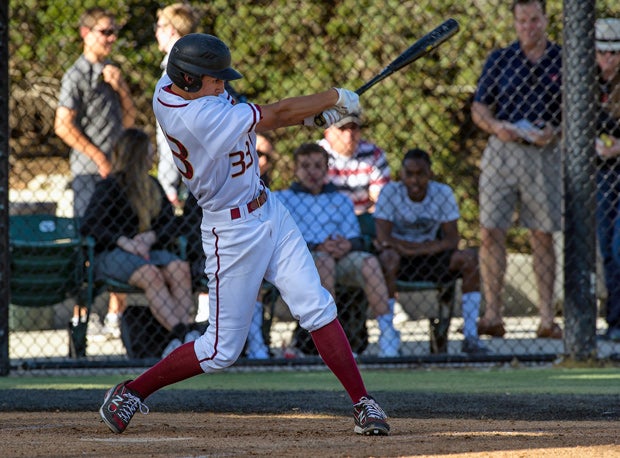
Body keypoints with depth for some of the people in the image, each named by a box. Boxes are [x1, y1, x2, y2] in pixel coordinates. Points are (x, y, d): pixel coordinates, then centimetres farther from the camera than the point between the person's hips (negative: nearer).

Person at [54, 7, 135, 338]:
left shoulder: (111, 72, 17)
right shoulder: (77, 76, -6)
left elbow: (128, 119, 18)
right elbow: (63, 126, -12)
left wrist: (121, 88, 0)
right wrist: (99, 158, -12)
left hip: (118, 170, 7)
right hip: (89, 173, -7)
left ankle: (116, 313, 11)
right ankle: (81, 317, -3)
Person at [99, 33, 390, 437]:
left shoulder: (170, 86, -3)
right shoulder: (201, 117, -30)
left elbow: (256, 117, 9)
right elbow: (276, 115, -20)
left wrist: (309, 116, -4)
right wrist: (334, 98, -7)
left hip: (269, 212, 9)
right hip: (234, 233, -9)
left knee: (318, 309, 0)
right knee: (222, 350, 1)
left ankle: (363, 403, 2)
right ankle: (130, 393, 16)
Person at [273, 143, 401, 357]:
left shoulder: (341, 201, 25)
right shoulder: (281, 199, 15)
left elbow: (356, 240, 13)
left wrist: (348, 245, -14)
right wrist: (316, 247, -18)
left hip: (341, 260, 3)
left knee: (368, 261, -29)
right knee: (323, 259, -38)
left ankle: (387, 330, -36)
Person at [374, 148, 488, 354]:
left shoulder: (443, 193, -4)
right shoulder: (390, 192, -10)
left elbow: (452, 240, -11)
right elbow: (384, 238, -20)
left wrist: (408, 248, -22)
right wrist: (431, 246, -21)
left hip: (430, 261, 3)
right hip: (400, 263, -3)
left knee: (468, 257, -21)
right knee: (389, 257, -37)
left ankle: (470, 336, -21)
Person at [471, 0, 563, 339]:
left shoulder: (563, 62, 7)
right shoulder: (499, 60, 9)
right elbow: (479, 109, 8)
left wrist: (556, 131, -13)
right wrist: (496, 127, -12)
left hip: (544, 155, -1)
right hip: (502, 152, 1)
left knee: (543, 236, 1)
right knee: (490, 233, -6)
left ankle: (547, 318, 2)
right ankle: (492, 315, -3)